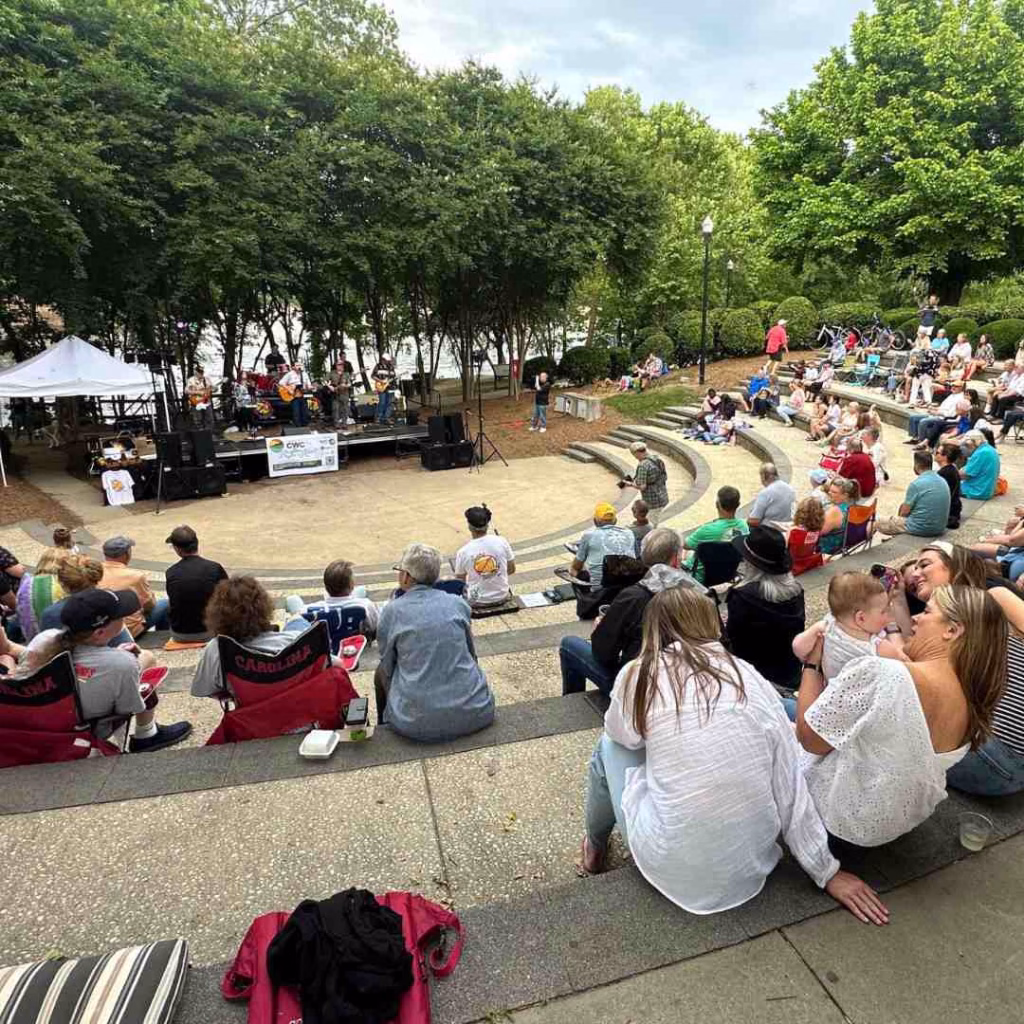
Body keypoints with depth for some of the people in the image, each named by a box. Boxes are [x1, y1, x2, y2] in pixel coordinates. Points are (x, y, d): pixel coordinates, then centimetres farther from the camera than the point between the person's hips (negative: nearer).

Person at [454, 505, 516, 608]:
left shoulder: (463, 552, -18)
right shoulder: (502, 542, -14)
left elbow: (460, 581, -4)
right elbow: (511, 569, 0)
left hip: (477, 602, -2)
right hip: (502, 597, 2)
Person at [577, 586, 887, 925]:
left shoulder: (638, 675, -8)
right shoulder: (750, 676, -1)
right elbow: (791, 788, 1)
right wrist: (827, 872, 10)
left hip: (672, 868, -3)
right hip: (752, 862, 4)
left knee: (610, 746, 19)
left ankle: (595, 848, 40)